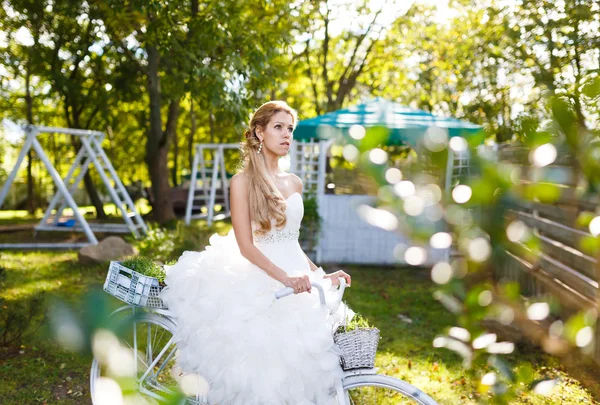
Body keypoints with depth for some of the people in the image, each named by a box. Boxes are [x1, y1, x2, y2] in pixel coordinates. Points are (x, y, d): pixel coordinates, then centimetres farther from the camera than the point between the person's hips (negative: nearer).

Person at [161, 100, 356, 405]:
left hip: (298, 281, 6)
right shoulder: (243, 182, -4)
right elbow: (246, 247, -12)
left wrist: (321, 275, 11)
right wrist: (285, 278, -24)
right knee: (262, 364, -11)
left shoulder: (294, 183, 14)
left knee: (300, 362, -3)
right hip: (259, 282, -5)